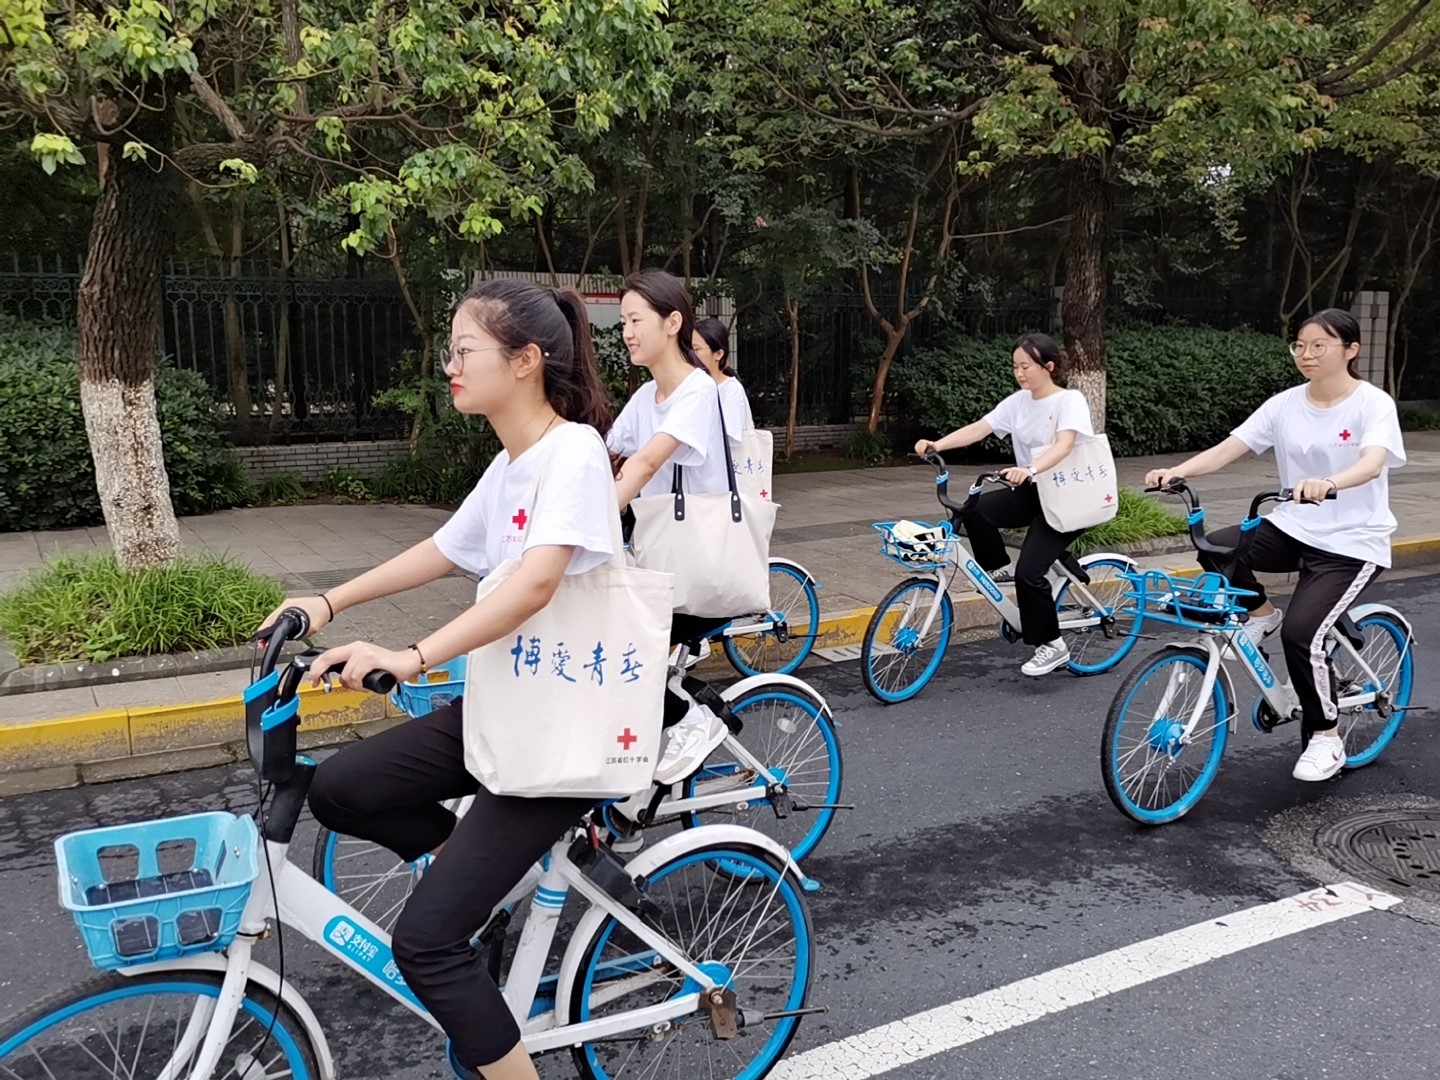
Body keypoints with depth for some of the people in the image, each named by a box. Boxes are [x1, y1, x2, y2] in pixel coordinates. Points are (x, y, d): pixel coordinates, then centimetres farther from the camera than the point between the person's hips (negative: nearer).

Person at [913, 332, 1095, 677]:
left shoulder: (1070, 401, -13)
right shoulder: (1018, 402, 4)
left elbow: (1064, 445, -31)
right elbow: (977, 429, -7)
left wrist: (1030, 469, -51)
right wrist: (936, 445, -24)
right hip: (1030, 492, 6)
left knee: (1029, 571, -19)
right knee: (975, 509, -23)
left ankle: (1052, 645, 0)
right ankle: (999, 568, 2)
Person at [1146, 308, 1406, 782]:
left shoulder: (1374, 404, -11)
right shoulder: (1285, 405, 1)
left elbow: (1371, 463, -30)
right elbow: (1227, 449, -7)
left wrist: (1327, 484, -52)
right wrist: (1175, 472, -25)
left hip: (1353, 543, -4)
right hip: (1294, 528, 4)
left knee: (1301, 632, -22)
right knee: (1217, 550, -25)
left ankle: (1326, 737, 2)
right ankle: (1261, 615, 7)